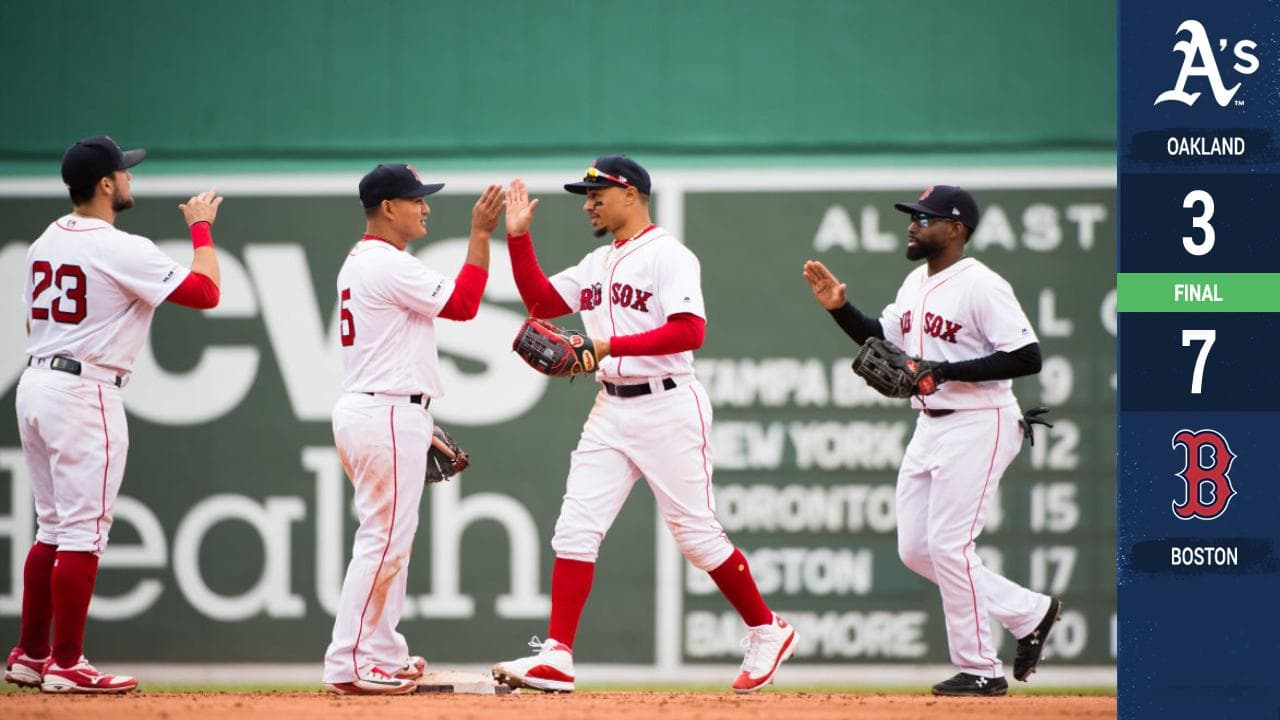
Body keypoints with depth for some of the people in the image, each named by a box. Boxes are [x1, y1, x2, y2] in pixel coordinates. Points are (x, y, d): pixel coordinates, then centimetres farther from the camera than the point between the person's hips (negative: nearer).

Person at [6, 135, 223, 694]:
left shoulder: (45, 242, 11)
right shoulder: (122, 250, -14)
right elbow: (205, 291, -12)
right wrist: (201, 228, 2)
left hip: (35, 383, 9)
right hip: (86, 393, -9)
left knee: (53, 528, 15)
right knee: (83, 533, -6)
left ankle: (29, 656, 16)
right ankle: (66, 666, -6)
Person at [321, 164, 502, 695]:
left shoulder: (359, 263, 18)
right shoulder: (390, 265, -15)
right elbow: (463, 304, -16)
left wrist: (418, 423, 21)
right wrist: (480, 234, -13)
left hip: (364, 411, 11)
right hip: (387, 416, -11)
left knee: (389, 539, 15)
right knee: (384, 540, -10)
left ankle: (384, 657, 18)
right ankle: (347, 665, -11)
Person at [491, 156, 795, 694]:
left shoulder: (668, 256, -10)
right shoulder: (597, 263, 16)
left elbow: (689, 330, -20)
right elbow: (541, 302, 16)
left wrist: (610, 346, -24)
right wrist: (518, 236, 7)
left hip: (667, 406, -8)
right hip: (611, 409, 8)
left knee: (696, 533, -2)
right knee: (575, 528, -4)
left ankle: (767, 633, 15)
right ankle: (556, 659, -6)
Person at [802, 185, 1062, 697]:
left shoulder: (981, 286, -15)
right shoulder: (916, 284, 12)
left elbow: (1027, 358, -21)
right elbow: (882, 341, 25)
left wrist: (946, 371, -24)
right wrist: (839, 308, 8)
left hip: (976, 426, -10)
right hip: (929, 428, 10)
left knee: (949, 545, -11)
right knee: (915, 550, 8)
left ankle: (980, 669, 0)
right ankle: (1028, 613, 19)